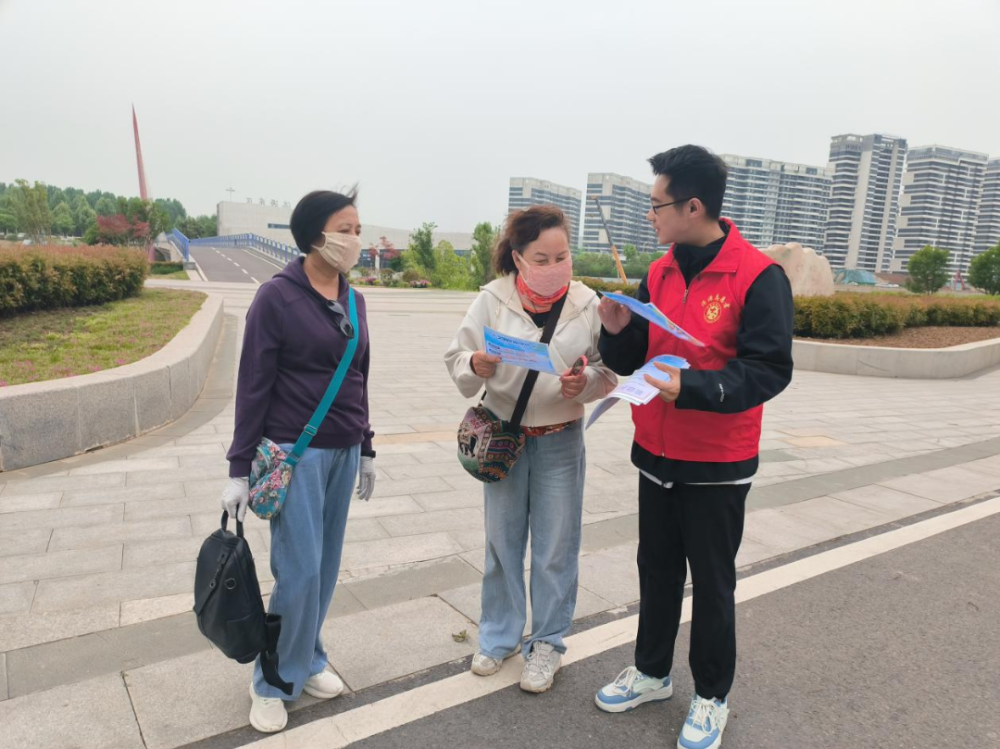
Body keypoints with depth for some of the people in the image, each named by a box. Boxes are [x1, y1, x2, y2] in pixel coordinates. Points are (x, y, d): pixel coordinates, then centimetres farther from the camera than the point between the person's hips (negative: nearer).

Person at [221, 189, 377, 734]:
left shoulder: (353, 299, 8)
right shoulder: (277, 296, -10)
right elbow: (253, 386, -9)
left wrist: (366, 449, 15)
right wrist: (240, 468, -9)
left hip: (342, 451, 6)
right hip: (293, 451, -6)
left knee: (326, 566, 11)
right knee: (300, 571, -2)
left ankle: (306, 661, 30)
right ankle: (275, 680, 20)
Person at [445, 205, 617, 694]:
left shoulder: (587, 303, -7)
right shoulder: (492, 300, -8)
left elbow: (609, 370, 0)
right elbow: (456, 359, -5)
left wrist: (586, 382, -22)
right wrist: (475, 366, -27)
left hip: (561, 441, 0)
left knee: (556, 548, 10)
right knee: (502, 541, 15)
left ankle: (547, 644, 32)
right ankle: (498, 637, 36)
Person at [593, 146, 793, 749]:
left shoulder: (759, 276, -16)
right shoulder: (661, 273, 4)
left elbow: (770, 371, -20)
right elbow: (631, 360, 7)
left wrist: (691, 386, -32)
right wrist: (619, 331, -14)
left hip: (717, 465, -6)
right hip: (656, 454, 6)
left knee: (711, 583, 10)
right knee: (657, 570, 19)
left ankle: (712, 697, 32)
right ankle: (651, 672, 39)